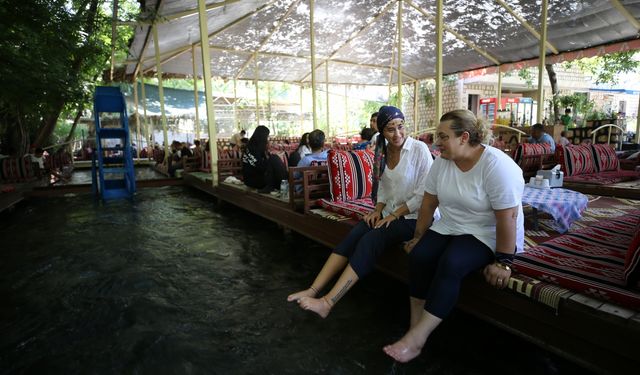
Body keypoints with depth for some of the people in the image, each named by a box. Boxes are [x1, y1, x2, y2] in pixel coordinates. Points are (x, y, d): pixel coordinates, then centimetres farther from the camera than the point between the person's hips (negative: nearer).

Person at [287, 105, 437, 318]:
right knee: (353, 236, -20)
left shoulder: (419, 149, -12)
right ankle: (314, 290, -24)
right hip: (390, 213, 6)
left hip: (415, 217, -6)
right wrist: (377, 210, 1)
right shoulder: (384, 151, 8)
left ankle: (328, 303, -29)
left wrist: (394, 215, -13)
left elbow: (424, 195, -13)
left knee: (370, 240, -28)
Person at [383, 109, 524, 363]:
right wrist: (418, 237, 7)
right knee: (419, 255, -20)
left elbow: (508, 217, -22)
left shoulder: (496, 165, -21)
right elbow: (429, 202, 4)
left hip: (488, 234, -5)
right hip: (449, 227, 6)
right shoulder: (442, 161, -2)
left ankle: (416, 339, -23)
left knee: (450, 264, -30)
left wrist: (503, 262, -21)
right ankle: (415, 328, -12)